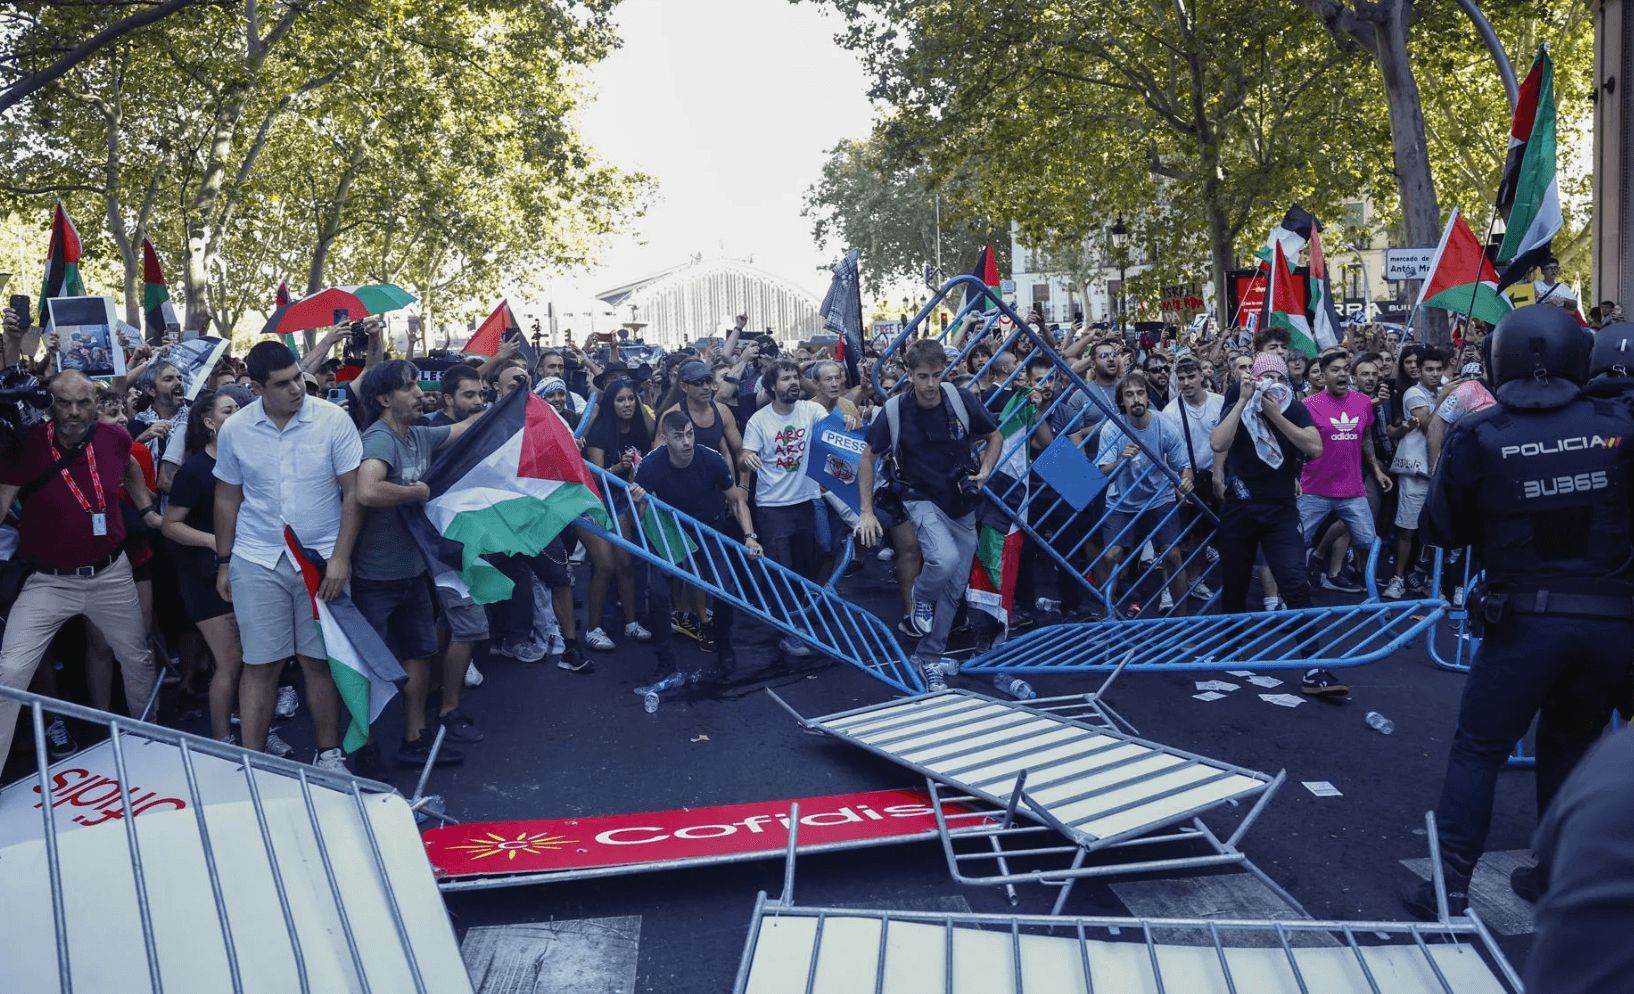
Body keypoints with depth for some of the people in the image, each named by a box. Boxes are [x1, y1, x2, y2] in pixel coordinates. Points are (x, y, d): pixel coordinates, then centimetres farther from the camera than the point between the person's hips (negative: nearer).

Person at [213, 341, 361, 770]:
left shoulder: (333, 420, -8)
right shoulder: (234, 430, -1)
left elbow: (353, 493, -5)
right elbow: (227, 499, 11)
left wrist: (341, 558, -11)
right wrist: (223, 563, 12)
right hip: (257, 561, 1)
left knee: (318, 661, 7)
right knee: (260, 664, 3)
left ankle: (328, 753, 21)